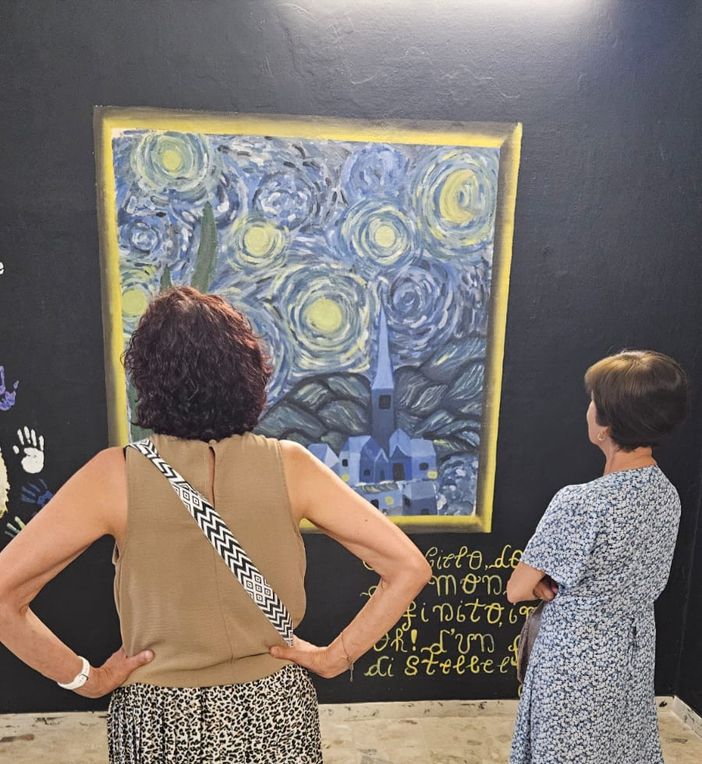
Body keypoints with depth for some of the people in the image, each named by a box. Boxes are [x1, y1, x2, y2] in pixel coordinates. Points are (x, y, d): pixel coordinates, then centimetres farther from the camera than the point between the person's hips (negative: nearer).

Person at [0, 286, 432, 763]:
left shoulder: (116, 475, -19)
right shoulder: (288, 466, -17)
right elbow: (409, 568, -16)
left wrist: (85, 678, -6)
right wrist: (336, 656, -8)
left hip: (159, 722, 0)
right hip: (275, 712, 1)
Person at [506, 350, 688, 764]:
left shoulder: (580, 503, -30)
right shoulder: (668, 494, -6)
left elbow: (517, 590, -19)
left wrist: (551, 588, 0)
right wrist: (564, 583, -5)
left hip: (576, 659, -6)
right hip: (634, 652, 7)